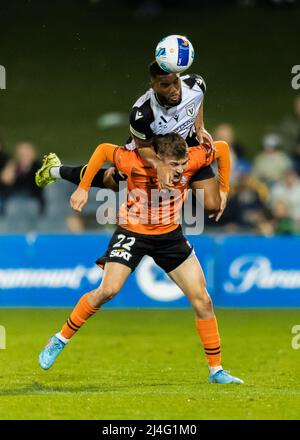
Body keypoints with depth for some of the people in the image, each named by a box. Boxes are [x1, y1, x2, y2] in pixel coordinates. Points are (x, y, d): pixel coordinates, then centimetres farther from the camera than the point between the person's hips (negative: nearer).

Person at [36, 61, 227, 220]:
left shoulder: (196, 84, -32)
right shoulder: (142, 113, -44)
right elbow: (143, 147, -25)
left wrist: (200, 129, -11)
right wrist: (159, 165, -43)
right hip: (152, 150, -3)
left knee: (213, 206, -3)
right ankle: (57, 171, 44)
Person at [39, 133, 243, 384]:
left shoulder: (193, 159, -20)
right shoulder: (135, 163, -27)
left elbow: (222, 148, -1)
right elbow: (103, 150, -10)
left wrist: (223, 190, 2)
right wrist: (83, 188, -7)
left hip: (170, 236, 3)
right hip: (132, 232, -3)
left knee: (202, 301, -3)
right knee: (108, 290, -20)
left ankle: (216, 370, 9)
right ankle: (61, 340, 1)